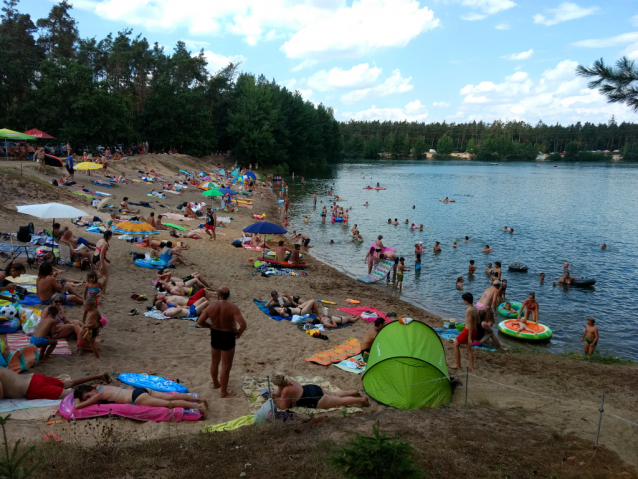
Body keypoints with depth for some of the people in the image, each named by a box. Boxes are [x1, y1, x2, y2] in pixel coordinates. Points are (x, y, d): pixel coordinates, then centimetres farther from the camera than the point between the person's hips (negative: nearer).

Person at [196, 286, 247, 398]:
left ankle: (215, 383, 46)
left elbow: (200, 322, -4)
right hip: (228, 337, -5)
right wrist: (239, 332, -9)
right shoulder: (232, 308, -22)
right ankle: (224, 392, 15)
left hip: (215, 335, 5)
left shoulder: (211, 306, -10)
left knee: (214, 362, 25)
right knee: (226, 366, 7)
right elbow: (243, 324, -29)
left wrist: (211, 326, 11)